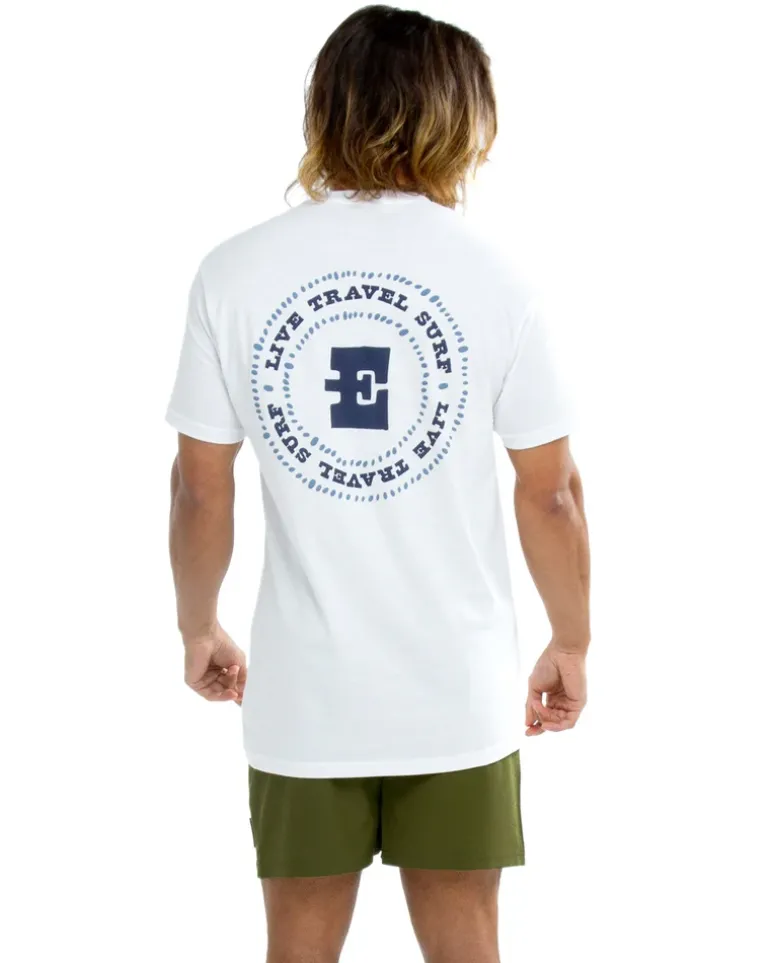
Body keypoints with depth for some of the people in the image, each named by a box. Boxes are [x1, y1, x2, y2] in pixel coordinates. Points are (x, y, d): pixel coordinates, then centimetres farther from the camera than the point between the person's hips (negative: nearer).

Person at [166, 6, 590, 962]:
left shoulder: (236, 272, -5)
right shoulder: (488, 274, -7)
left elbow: (201, 491, -1)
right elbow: (550, 494, -3)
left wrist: (198, 628, 15)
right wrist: (571, 644, 12)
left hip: (303, 693, 0)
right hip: (457, 690, 0)